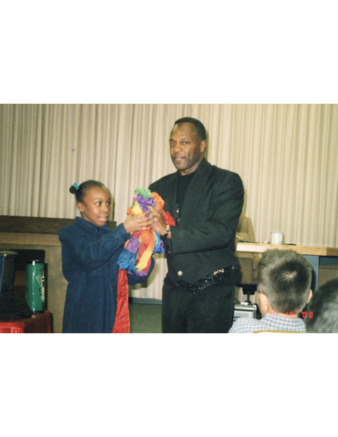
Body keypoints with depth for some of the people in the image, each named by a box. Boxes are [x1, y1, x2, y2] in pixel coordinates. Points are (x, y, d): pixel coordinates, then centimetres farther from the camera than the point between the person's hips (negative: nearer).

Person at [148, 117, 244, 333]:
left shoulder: (226, 182, -5)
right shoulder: (162, 187, 12)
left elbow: (222, 231, -19)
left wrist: (169, 231, -27)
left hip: (212, 291, -5)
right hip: (174, 289, 5)